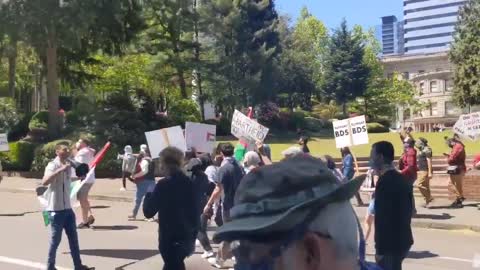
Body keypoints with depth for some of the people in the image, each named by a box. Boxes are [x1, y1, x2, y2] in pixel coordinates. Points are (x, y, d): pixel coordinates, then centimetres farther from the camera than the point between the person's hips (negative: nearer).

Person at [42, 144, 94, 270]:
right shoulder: (52, 165, -14)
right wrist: (61, 169, -37)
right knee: (56, 239, 2)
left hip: (67, 208, 8)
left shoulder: (68, 165, 11)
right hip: (56, 209, -8)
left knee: (73, 238, 12)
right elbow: (44, 182, -33)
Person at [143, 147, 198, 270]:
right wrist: (193, 235, 16)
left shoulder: (164, 184, -16)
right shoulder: (189, 183, 3)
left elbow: (148, 212, -12)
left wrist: (150, 192, 3)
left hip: (170, 239, -7)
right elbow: (195, 211, 7)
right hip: (187, 237, 7)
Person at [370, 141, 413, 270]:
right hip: (402, 240, 9)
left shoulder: (385, 182, -20)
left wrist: (380, 249, -18)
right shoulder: (401, 179, 10)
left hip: (391, 244, -9)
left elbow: (382, 217, -22)